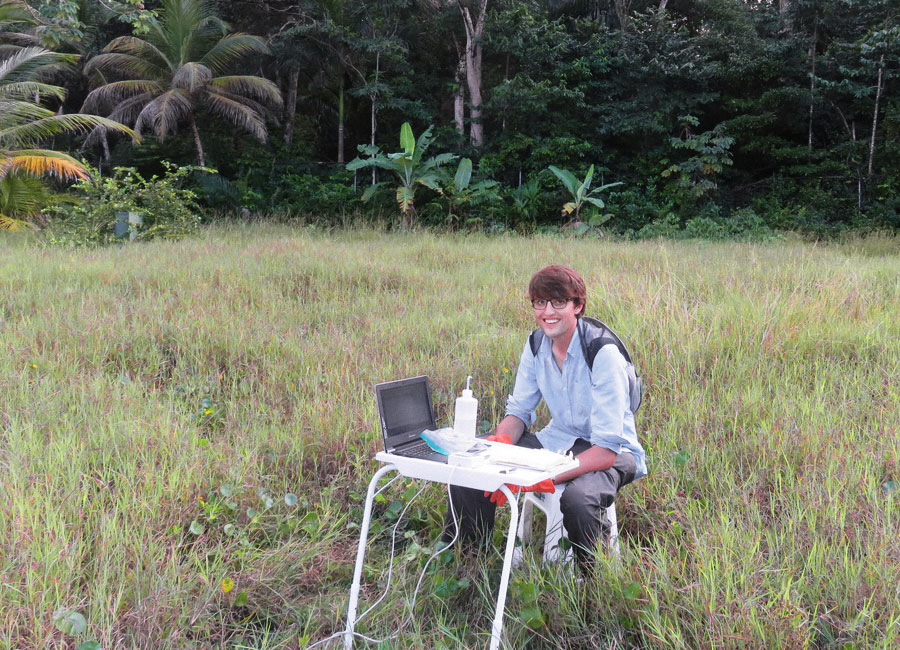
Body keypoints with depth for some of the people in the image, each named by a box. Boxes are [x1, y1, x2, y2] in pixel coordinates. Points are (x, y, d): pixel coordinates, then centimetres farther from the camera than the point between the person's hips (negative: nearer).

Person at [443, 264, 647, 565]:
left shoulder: (602, 354, -24)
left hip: (613, 452, -6)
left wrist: (542, 479, -36)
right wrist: (500, 442, -19)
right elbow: (519, 411, 5)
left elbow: (606, 449, -27)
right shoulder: (536, 346, -3)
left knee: (577, 497, -39)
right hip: (557, 440, 6)